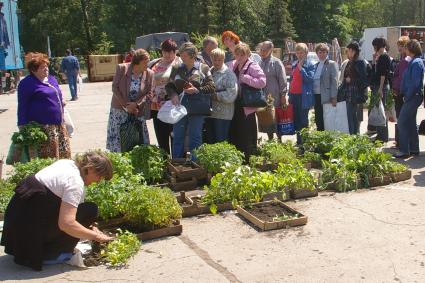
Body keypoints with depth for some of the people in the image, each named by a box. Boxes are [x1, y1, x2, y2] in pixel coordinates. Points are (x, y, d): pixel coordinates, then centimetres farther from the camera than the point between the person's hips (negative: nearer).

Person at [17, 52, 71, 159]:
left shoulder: (52, 79, 16)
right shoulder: (27, 84, -7)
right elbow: (22, 107, -9)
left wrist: (62, 102, 14)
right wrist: (23, 127, -13)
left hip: (59, 124, 8)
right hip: (43, 126, -8)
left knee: (65, 154, 10)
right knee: (49, 157, -8)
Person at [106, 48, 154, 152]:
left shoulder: (149, 74, -4)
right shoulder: (122, 68, -8)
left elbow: (149, 93, -4)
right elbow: (115, 87, -8)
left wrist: (136, 104, -18)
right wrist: (126, 105, -14)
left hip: (138, 112, 1)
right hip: (119, 109, -1)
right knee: (117, 138, 2)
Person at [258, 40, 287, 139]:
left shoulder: (276, 62, -6)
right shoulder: (260, 63, 11)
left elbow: (282, 80, -9)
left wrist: (283, 95, -12)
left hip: (274, 97, -6)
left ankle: (279, 140, 11)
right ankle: (270, 140, 24)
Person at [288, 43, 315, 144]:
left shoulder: (310, 65, -5)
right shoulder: (294, 65, 14)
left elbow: (309, 79, -16)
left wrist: (301, 68, -17)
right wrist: (289, 94, 15)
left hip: (303, 96, -7)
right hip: (294, 95, 7)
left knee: (303, 120, -2)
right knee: (296, 120, 12)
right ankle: (298, 141, 21)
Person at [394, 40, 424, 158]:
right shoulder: (414, 61, 14)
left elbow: (415, 83, -22)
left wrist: (407, 96, -16)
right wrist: (405, 95, 12)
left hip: (413, 96, -10)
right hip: (413, 96, 10)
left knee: (401, 123, -8)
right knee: (411, 123, 15)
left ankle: (404, 150, -5)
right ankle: (414, 149, 22)